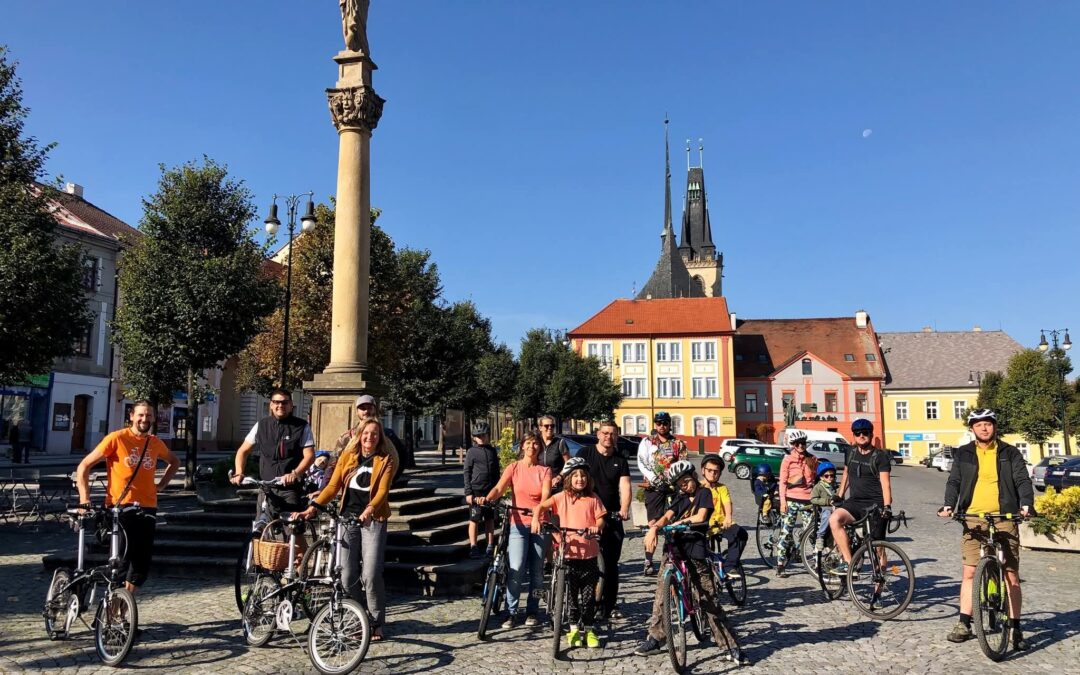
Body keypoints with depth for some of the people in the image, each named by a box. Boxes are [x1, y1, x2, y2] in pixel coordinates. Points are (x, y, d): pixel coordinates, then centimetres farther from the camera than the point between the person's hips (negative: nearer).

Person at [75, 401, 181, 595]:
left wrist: (161, 485, 15)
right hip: (119, 507, -4)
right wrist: (84, 498, -10)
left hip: (147, 508, 4)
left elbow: (174, 462, 28)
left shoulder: (156, 443, 8)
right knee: (121, 559, -10)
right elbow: (84, 465, -3)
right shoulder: (117, 438, -5)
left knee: (143, 562, 5)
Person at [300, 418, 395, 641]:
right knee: (347, 577, 1)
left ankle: (377, 623, 9)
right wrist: (313, 507, -9)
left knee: (371, 576, -8)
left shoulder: (385, 460, 0)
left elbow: (382, 490, -12)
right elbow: (333, 486, 4)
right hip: (348, 519, 3)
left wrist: (369, 509, -30)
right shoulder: (347, 457, 9)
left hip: (373, 520, -3)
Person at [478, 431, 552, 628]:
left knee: (537, 571, 7)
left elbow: (545, 495, -9)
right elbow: (499, 488, -10)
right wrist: (486, 498, -31)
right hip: (518, 524, -1)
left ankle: (532, 612, 21)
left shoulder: (545, 471, 6)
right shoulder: (514, 468, 4)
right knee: (516, 569, -13)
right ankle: (511, 613, -2)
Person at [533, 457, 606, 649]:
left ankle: (587, 629, 19)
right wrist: (536, 519, -26)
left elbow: (600, 518, 3)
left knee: (589, 594, 6)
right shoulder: (562, 497, 0)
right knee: (572, 594, 9)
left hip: (590, 553, 1)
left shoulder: (593, 498, 4)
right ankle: (574, 629, 22)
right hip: (569, 552, -1)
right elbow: (542, 506, -7)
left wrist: (597, 527, -19)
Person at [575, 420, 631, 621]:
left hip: (612, 517, 3)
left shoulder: (620, 461, 7)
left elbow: (625, 486, -5)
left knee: (611, 564, 5)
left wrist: (624, 509, -21)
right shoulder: (585, 453, 1)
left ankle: (610, 606, 14)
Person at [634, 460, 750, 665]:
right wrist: (654, 527, -21)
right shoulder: (680, 499, 15)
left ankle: (733, 647, 3)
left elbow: (700, 517, -13)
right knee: (661, 595, 4)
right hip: (674, 550, 5)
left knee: (709, 601, -3)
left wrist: (680, 521, -5)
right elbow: (667, 516, -2)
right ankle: (655, 638, 17)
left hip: (696, 553, -5)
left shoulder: (704, 493, 3)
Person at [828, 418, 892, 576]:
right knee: (834, 519, -25)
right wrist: (839, 497, 22)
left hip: (875, 504, -4)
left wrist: (887, 506, -25)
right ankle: (849, 563, -24)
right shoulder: (851, 454, 12)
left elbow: (885, 483, -13)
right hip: (855, 502, 4)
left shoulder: (880, 456, -3)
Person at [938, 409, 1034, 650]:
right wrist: (949, 505, -15)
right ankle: (964, 624, 10)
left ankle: (1015, 628, 10)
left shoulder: (1010, 454, 8)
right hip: (972, 520, 1)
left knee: (1011, 575, 0)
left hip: (1004, 519, -1)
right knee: (970, 572, 3)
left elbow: (1023, 480, -1)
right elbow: (954, 482, 2)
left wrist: (1026, 504, -20)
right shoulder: (963, 454, 9)